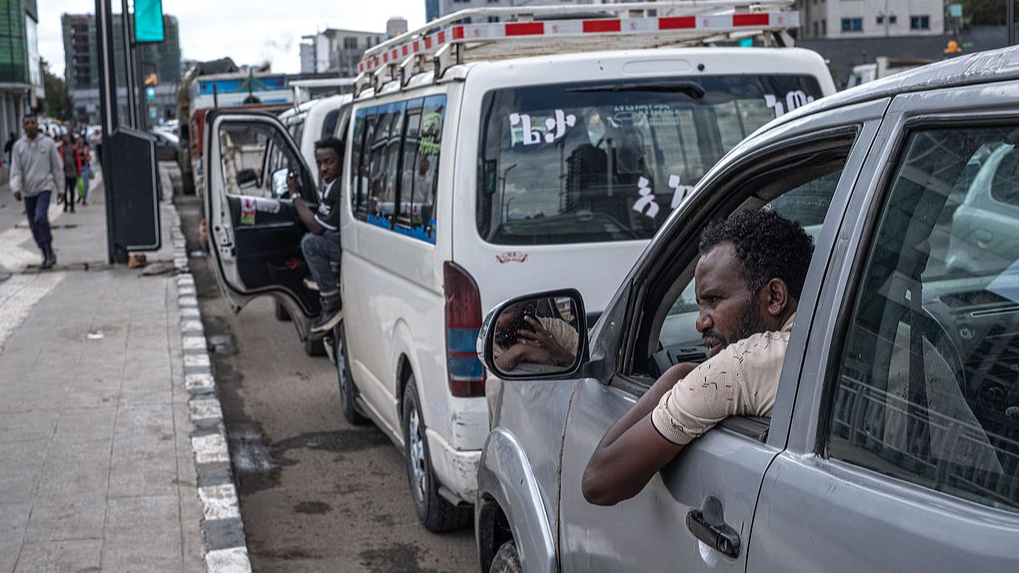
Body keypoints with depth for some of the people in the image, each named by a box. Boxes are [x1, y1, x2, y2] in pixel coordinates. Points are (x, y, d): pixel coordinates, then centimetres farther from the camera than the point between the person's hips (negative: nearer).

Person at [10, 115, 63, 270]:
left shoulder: (48, 143, 0)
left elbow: (57, 167, 5)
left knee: (40, 218, -23)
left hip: (44, 187, -3)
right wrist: (16, 188, -15)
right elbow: (16, 170, 0)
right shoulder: (18, 146, 4)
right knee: (34, 225, 6)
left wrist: (60, 188, 5)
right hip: (28, 190, 3)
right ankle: (48, 255, 18)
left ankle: (48, 253, -16)